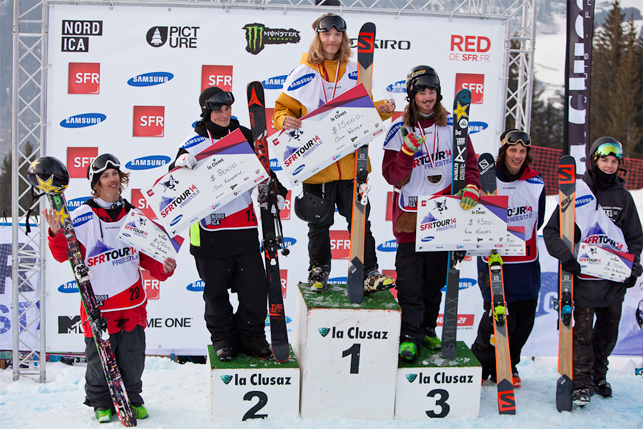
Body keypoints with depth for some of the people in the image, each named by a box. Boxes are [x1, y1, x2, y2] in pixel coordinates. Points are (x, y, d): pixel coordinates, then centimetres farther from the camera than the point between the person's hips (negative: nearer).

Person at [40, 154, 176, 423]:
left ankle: (132, 399, 27)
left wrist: (162, 268, 0)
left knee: (133, 355, 8)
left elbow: (146, 255, 17)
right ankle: (101, 403, 23)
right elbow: (65, 255, -4)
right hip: (99, 300, -3)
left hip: (132, 300, 3)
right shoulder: (83, 216, -2)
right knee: (99, 356, 3)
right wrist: (57, 233, -21)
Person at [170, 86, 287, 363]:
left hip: (245, 227, 2)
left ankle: (252, 337, 21)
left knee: (255, 286, 3)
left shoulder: (245, 136, 5)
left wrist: (277, 192, 2)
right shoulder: (194, 143, -1)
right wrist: (181, 165, -26)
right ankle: (223, 338, 25)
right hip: (209, 229, -2)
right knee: (215, 290, 8)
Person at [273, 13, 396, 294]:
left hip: (350, 162, 2)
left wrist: (381, 110, -3)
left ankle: (369, 273, 10)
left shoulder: (353, 72, 8)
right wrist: (285, 121, -18)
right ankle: (319, 270, 28)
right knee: (319, 222, 9)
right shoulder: (303, 73, 0)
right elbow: (283, 109, 4)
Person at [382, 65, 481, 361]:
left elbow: (468, 159, 11)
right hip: (410, 215, -3)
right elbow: (393, 177, -8)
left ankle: (428, 328, 27)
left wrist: (471, 187, -7)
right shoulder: (399, 130, -5)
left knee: (436, 277, 13)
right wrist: (408, 150, -23)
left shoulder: (452, 125, 4)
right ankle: (409, 336, 1)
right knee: (409, 281, -6)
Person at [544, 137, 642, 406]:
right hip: (584, 276, -4)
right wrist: (565, 255, -14)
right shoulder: (577, 192, 0)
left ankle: (599, 375, 27)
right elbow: (551, 230, 0)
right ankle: (581, 382, 0)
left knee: (608, 330, 10)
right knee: (583, 329, -7)